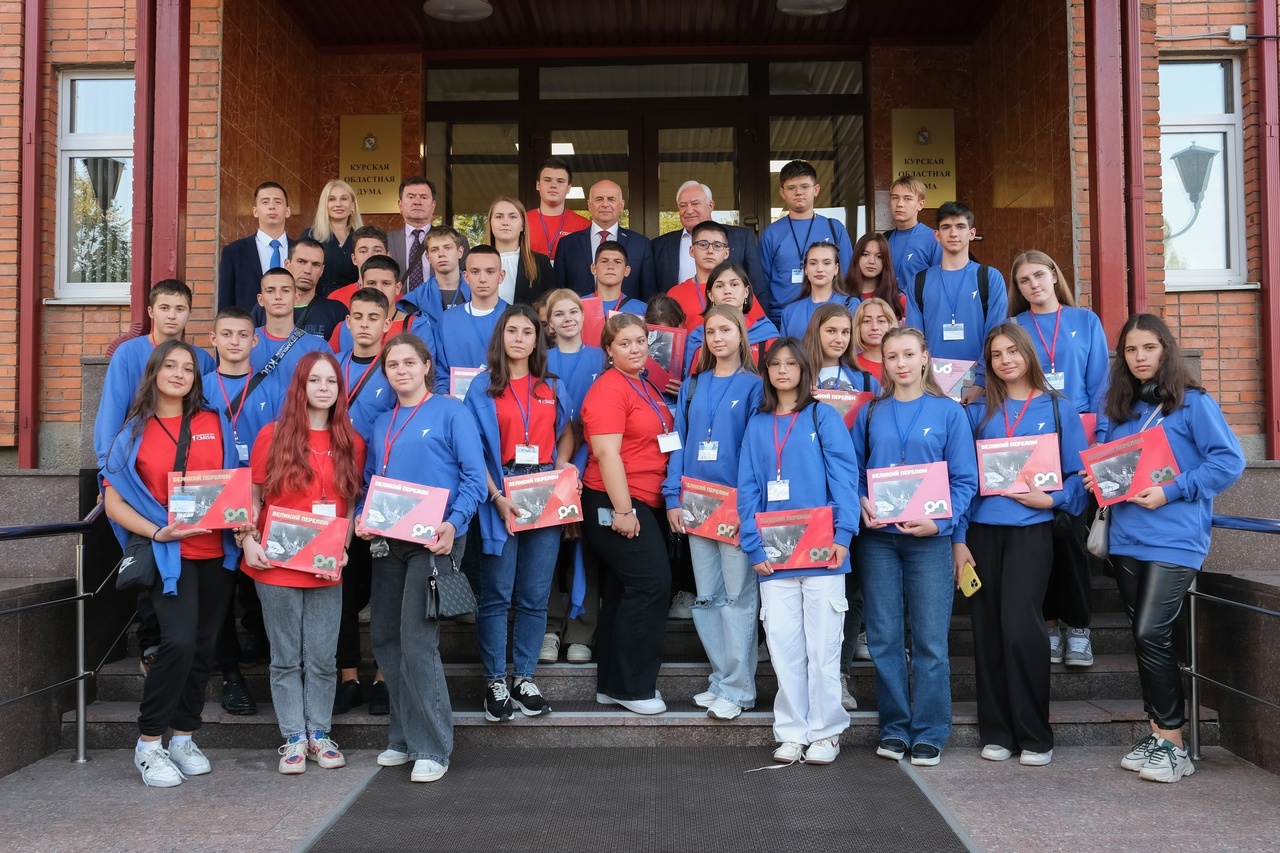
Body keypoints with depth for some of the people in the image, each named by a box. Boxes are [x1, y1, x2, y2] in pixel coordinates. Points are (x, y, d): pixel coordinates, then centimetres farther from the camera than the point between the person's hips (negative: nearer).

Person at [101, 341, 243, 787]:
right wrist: (156, 532, -15)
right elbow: (113, 499, -1)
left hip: (216, 552, 4)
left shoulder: (215, 425, 9)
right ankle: (149, 743, -3)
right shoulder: (134, 432, 3)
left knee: (203, 647, 8)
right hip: (169, 552, -3)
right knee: (179, 641, -18)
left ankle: (183, 736, 23)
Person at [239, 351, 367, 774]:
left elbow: (351, 505, 9)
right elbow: (253, 496, 3)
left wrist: (342, 550, -3)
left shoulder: (352, 443, 5)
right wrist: (248, 539, -10)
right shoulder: (274, 435, 0)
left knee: (322, 658, 6)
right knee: (286, 658, 7)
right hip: (277, 566, -1)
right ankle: (293, 738, 16)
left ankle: (318, 733, 20)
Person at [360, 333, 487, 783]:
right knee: (385, 638, 10)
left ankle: (432, 748, 1)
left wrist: (453, 523, -21)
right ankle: (404, 737, 24)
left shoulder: (451, 412, -2)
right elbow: (370, 480, 17)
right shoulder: (382, 423, 17)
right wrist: (362, 518, -2)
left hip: (434, 539, -7)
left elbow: (475, 476, -8)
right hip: (388, 542, 7)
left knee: (417, 640, -10)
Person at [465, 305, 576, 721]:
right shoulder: (483, 387, 2)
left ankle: (525, 679, 16)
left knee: (535, 595, 6)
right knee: (496, 594, 1)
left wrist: (562, 464, 0)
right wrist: (497, 496, -14)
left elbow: (566, 433, 21)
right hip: (500, 496, -3)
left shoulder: (551, 386, 11)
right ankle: (495, 682, 11)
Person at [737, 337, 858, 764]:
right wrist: (753, 546, -2)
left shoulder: (823, 417, 3)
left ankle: (825, 732, 14)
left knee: (823, 645, 3)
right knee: (783, 646, 6)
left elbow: (844, 477, -5)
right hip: (774, 554, 3)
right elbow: (748, 488, 7)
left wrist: (843, 535, -15)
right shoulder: (757, 424, 11)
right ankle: (791, 732, 17)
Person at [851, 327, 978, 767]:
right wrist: (861, 504, -9)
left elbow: (965, 479, 0)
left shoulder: (949, 412, 2)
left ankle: (929, 733, 11)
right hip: (878, 537, 2)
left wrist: (940, 521, -13)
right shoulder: (870, 413, 9)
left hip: (929, 537, -2)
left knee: (930, 640, 0)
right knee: (884, 638, 5)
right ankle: (894, 727, 17)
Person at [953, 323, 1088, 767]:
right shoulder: (979, 411, 10)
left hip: (1030, 530, -2)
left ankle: (1034, 737, 0)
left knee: (1019, 628, -13)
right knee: (988, 632, 3)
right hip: (982, 530, 2)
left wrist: (1050, 499, -13)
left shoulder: (1058, 409, 7)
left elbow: (1078, 475, 6)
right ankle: (996, 733, 14)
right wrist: (958, 539, 0)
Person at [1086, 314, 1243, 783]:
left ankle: (1172, 744, -2)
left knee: (1151, 634, -13)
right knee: (1144, 637, 10)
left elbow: (1229, 460, -10)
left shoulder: (1193, 403, -3)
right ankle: (1158, 732, 20)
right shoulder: (1119, 410, 14)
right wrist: (1097, 479, -1)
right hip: (1128, 538, 6)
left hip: (1174, 538, -6)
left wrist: (1172, 492, -16)